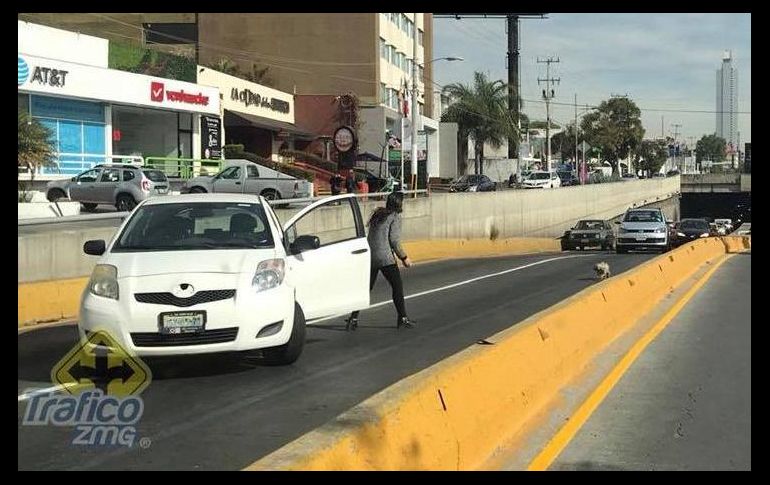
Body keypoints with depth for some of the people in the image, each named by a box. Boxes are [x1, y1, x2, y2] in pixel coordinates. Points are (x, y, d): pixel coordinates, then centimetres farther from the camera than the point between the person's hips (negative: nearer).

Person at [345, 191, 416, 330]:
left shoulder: (378, 215, 18)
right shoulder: (395, 217, -4)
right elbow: (394, 240, -10)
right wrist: (404, 257, -1)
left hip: (370, 255, 7)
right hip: (385, 257, -7)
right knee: (397, 286, 3)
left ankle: (353, 318, 7)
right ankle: (403, 319, 4)